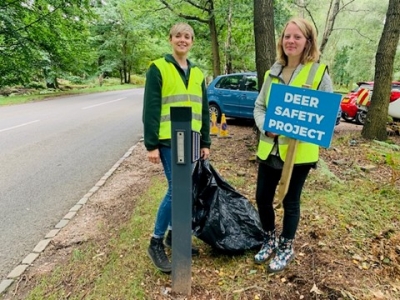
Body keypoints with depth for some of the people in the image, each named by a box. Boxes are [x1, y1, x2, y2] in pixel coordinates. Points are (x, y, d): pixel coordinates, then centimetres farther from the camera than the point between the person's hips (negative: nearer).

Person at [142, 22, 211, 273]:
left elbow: (204, 110, 16)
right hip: (169, 141, -6)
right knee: (176, 190, -9)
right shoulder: (158, 68, -3)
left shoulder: (197, 73, 15)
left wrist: (206, 142, 12)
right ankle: (156, 243, 9)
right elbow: (151, 109, -8)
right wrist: (151, 145, -13)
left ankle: (174, 234, 28)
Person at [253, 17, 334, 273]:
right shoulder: (273, 72, 9)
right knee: (262, 197, 11)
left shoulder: (319, 72, -5)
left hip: (300, 149, -4)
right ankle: (271, 241, 37)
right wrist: (265, 127, -10)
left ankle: (286, 249, 33)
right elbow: (259, 106, 10)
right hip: (270, 147, 5)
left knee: (291, 201, 10)